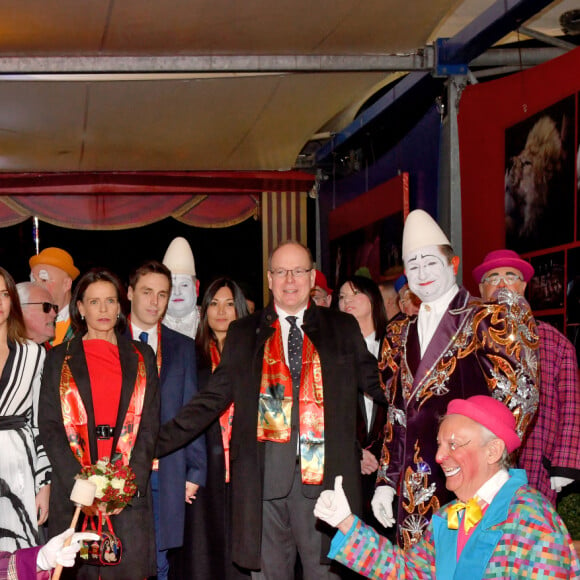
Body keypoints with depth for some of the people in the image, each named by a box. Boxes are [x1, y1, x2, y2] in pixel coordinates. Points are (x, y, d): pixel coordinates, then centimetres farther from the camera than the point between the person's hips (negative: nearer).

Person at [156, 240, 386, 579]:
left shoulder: (343, 328, 10)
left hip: (324, 472, -1)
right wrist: (158, 441, 1)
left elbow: (375, 381, 12)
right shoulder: (244, 333, 11)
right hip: (264, 472, 1)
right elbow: (213, 398, 9)